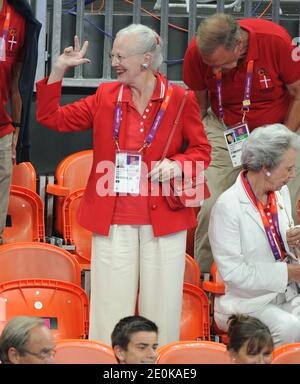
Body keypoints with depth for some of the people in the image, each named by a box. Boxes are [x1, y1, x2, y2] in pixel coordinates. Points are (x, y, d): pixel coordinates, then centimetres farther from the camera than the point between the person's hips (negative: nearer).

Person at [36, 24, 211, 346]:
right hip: (113, 219, 2)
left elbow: (201, 150, 6)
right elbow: (51, 118, 8)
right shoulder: (105, 96, 6)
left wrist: (178, 164, -14)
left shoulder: (179, 99, -1)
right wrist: (58, 71, -1)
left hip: (163, 219, -2)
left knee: (160, 307, 4)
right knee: (111, 306, 3)